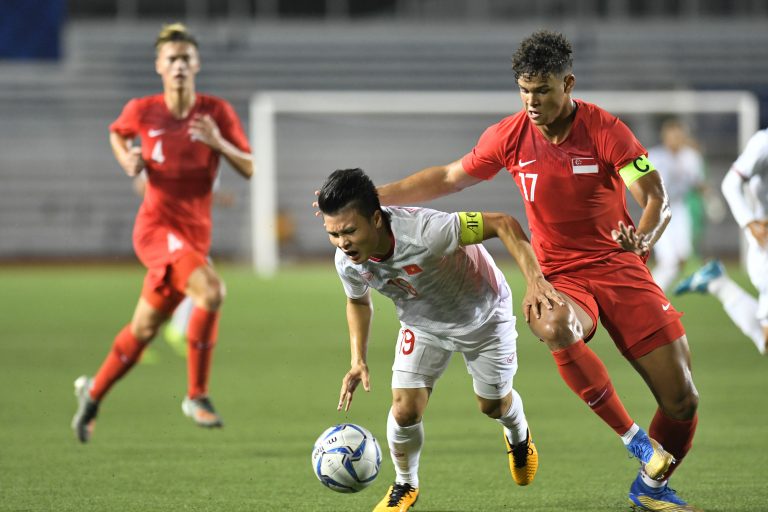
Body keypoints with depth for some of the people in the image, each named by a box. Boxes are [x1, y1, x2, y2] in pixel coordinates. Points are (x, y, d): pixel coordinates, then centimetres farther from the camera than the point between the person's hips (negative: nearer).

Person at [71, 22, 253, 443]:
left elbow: (249, 169, -1)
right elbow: (116, 133, 19)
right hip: (156, 227, -4)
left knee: (144, 329, 13)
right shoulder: (142, 111, -3)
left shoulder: (217, 112, -1)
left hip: (195, 234, 4)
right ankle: (197, 396, -18)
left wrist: (219, 143, -19)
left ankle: (93, 392, 38)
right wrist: (128, 161, -1)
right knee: (210, 289, -29)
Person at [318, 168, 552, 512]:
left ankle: (519, 435, 53)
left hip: (483, 313, -3)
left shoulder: (424, 231, -45)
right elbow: (358, 302, 0)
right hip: (422, 325, 3)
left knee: (493, 405, 15)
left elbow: (503, 224, -37)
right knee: (405, 409, -12)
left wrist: (535, 281, -45)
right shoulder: (347, 262, -26)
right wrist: (358, 360, -10)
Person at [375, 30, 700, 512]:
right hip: (560, 277, 1)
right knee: (553, 325, -39)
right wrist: (372, 197, 9)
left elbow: (658, 201, -16)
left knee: (683, 401, -7)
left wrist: (644, 238, -39)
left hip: (621, 268, -1)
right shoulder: (509, 137, -3)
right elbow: (448, 179, 12)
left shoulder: (606, 130, -11)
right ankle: (635, 438, -27)